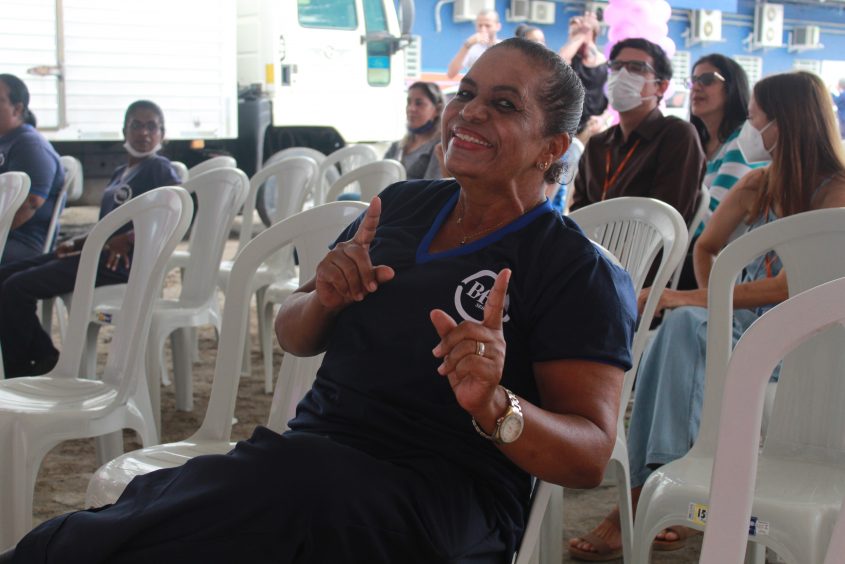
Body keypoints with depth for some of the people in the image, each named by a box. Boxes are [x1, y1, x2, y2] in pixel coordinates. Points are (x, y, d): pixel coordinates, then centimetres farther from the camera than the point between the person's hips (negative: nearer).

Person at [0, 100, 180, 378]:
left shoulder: (158, 168, -2)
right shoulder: (120, 173, 22)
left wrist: (128, 239, -24)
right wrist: (76, 243, 7)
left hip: (123, 261, -9)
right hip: (98, 252, 9)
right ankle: (43, 355, 8)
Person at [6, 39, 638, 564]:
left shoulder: (580, 273, -3)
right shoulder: (401, 207, 14)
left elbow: (591, 457, -7)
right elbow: (292, 339, 21)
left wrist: (496, 408, -27)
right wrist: (323, 300, -2)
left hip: (438, 498, -5)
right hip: (310, 456, 5)